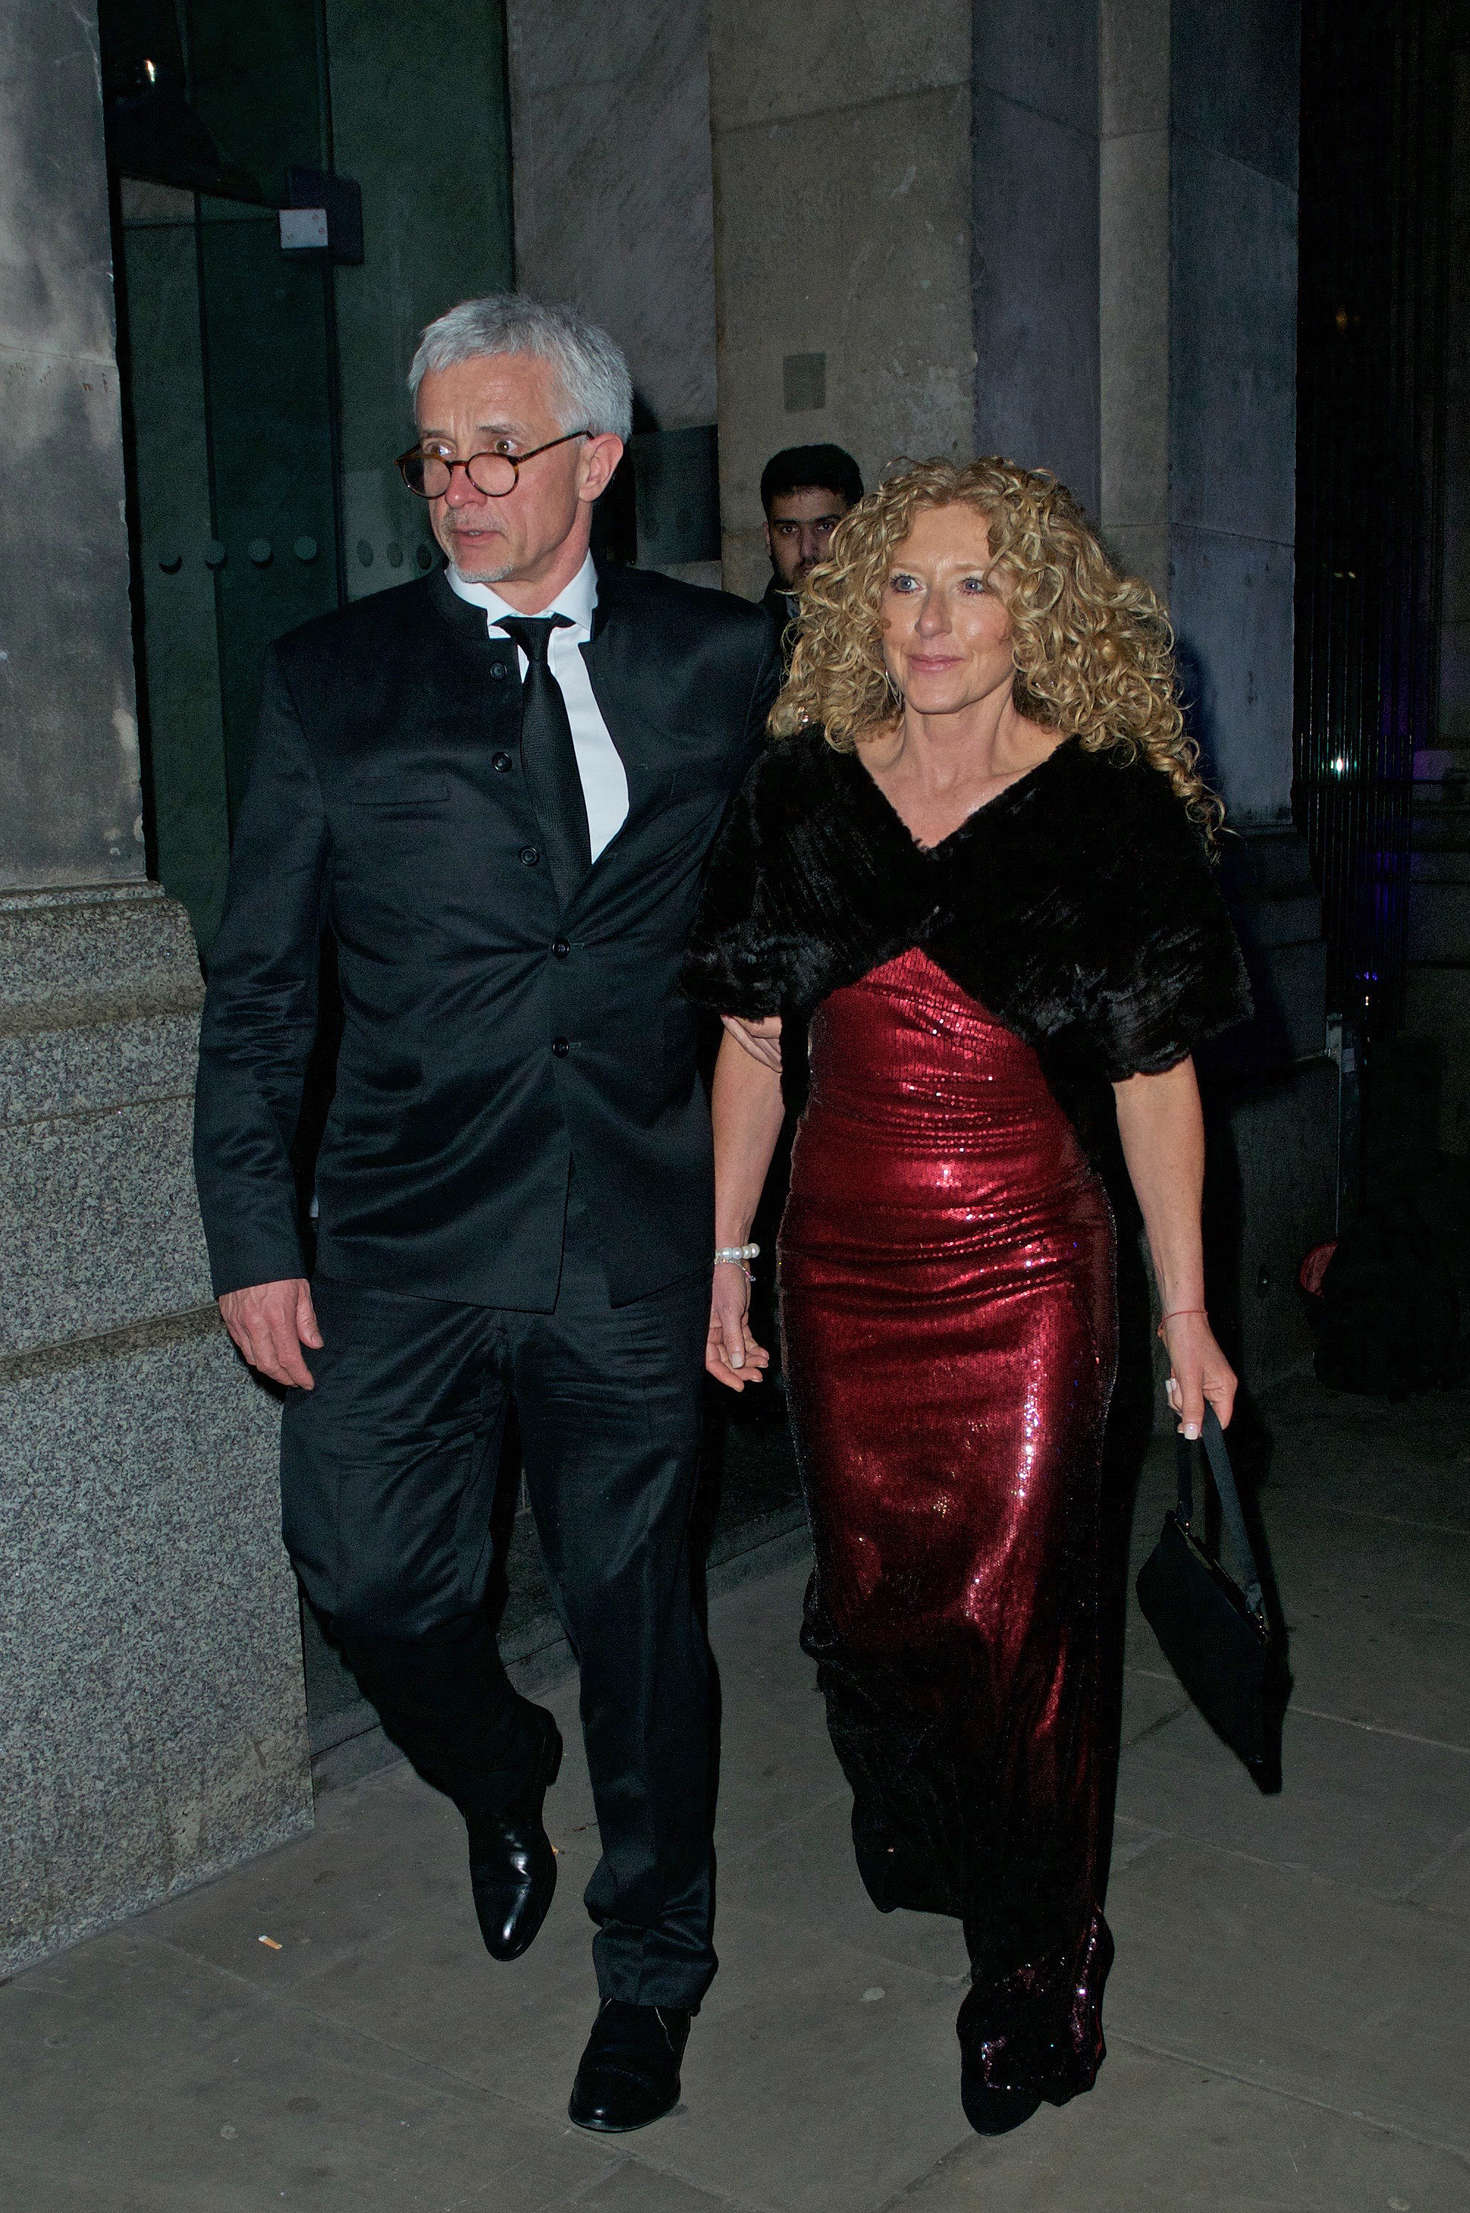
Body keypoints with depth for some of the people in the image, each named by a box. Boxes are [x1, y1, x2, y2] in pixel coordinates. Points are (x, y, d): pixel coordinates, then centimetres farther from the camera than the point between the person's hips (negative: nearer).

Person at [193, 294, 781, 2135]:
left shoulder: (720, 662, 2)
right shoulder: (330, 680, 2)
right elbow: (255, 991, 2)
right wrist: (253, 1237, -3)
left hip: (633, 1240, 0)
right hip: (405, 1240, 1)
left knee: (636, 1612, 10)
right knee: (371, 1582, 4)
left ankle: (649, 1969, 34)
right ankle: (499, 1783, 41)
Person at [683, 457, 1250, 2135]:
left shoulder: (1108, 804, -6)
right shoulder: (803, 788, 2)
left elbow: (1154, 1077, -3)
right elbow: (752, 1042, 7)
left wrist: (1186, 1312, -2)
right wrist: (725, 1260, 7)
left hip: (1028, 1270, -3)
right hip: (843, 1263, 3)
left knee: (1011, 1609, 0)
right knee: (869, 1595, 14)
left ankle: (1036, 1967, 23)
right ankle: (915, 1840, 45)